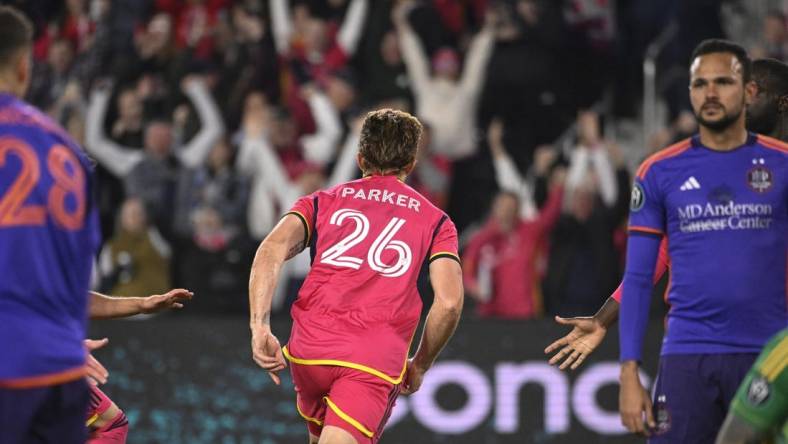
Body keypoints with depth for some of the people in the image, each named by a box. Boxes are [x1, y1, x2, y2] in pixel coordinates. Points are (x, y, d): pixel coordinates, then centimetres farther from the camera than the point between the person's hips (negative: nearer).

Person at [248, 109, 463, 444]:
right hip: (378, 360, -3)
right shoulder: (435, 221, 17)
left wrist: (259, 328, -7)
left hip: (309, 348, 3)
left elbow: (273, 248, 0)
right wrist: (419, 366, 17)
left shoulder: (322, 202, 20)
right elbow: (449, 301, 3)